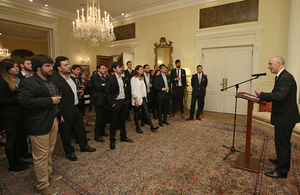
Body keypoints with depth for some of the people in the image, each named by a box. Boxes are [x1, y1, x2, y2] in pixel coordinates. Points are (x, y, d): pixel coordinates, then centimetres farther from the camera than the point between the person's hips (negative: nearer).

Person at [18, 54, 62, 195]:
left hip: (53, 121, 9)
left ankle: (48, 173, 40)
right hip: (39, 125, -8)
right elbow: (24, 101, -27)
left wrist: (59, 115, 24)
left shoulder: (50, 82, 15)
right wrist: (50, 101, -23)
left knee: (49, 152, 21)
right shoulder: (28, 83, -14)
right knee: (41, 156, 3)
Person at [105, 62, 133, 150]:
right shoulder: (110, 79, -10)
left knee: (123, 121, 17)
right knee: (114, 122, 3)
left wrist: (127, 100, 9)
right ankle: (112, 141, 17)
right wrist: (112, 104, -16)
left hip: (124, 102, 6)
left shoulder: (123, 79, 11)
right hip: (116, 103, -6)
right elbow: (107, 94, -12)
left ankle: (123, 137, 32)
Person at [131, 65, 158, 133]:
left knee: (146, 112, 2)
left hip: (143, 98, 7)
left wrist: (145, 97, 7)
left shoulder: (142, 78, 15)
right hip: (137, 99, -6)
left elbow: (143, 88, 14)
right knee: (137, 114, 5)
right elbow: (133, 90, -14)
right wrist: (136, 101, -18)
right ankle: (138, 128, 18)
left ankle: (152, 126, 2)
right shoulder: (133, 79, -9)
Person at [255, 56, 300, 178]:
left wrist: (261, 94, -21)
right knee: (281, 142, 25)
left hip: (285, 117, -10)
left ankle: (282, 171, 14)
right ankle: (281, 160, 44)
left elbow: (279, 96, -31)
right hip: (283, 116, 10)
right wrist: (262, 97, 2)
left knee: (282, 143, 1)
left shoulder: (286, 78, -21)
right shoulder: (280, 76, 12)